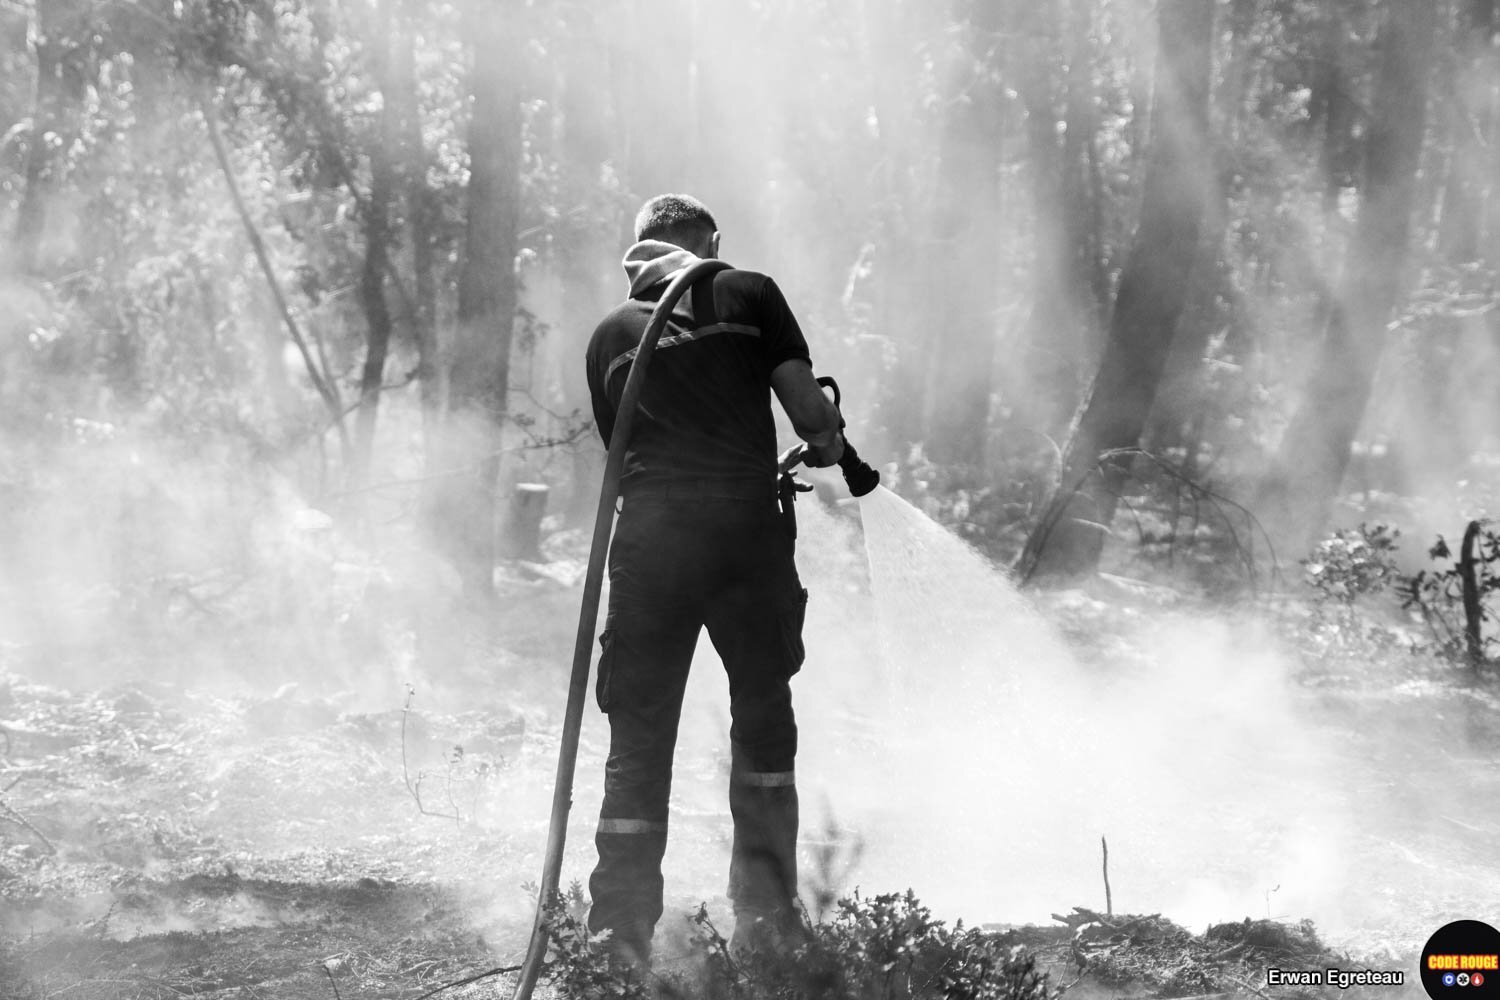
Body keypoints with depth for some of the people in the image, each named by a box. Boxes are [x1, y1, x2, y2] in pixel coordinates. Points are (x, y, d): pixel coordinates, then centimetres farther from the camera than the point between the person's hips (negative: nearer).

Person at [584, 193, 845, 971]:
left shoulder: (611, 332, 17)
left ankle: (621, 931, 2)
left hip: (648, 534, 2)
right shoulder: (747, 294, 8)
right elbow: (808, 408, 1)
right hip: (746, 523, -1)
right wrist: (830, 448, 22)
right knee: (762, 711, 15)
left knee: (639, 732, 6)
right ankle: (764, 912, 15)